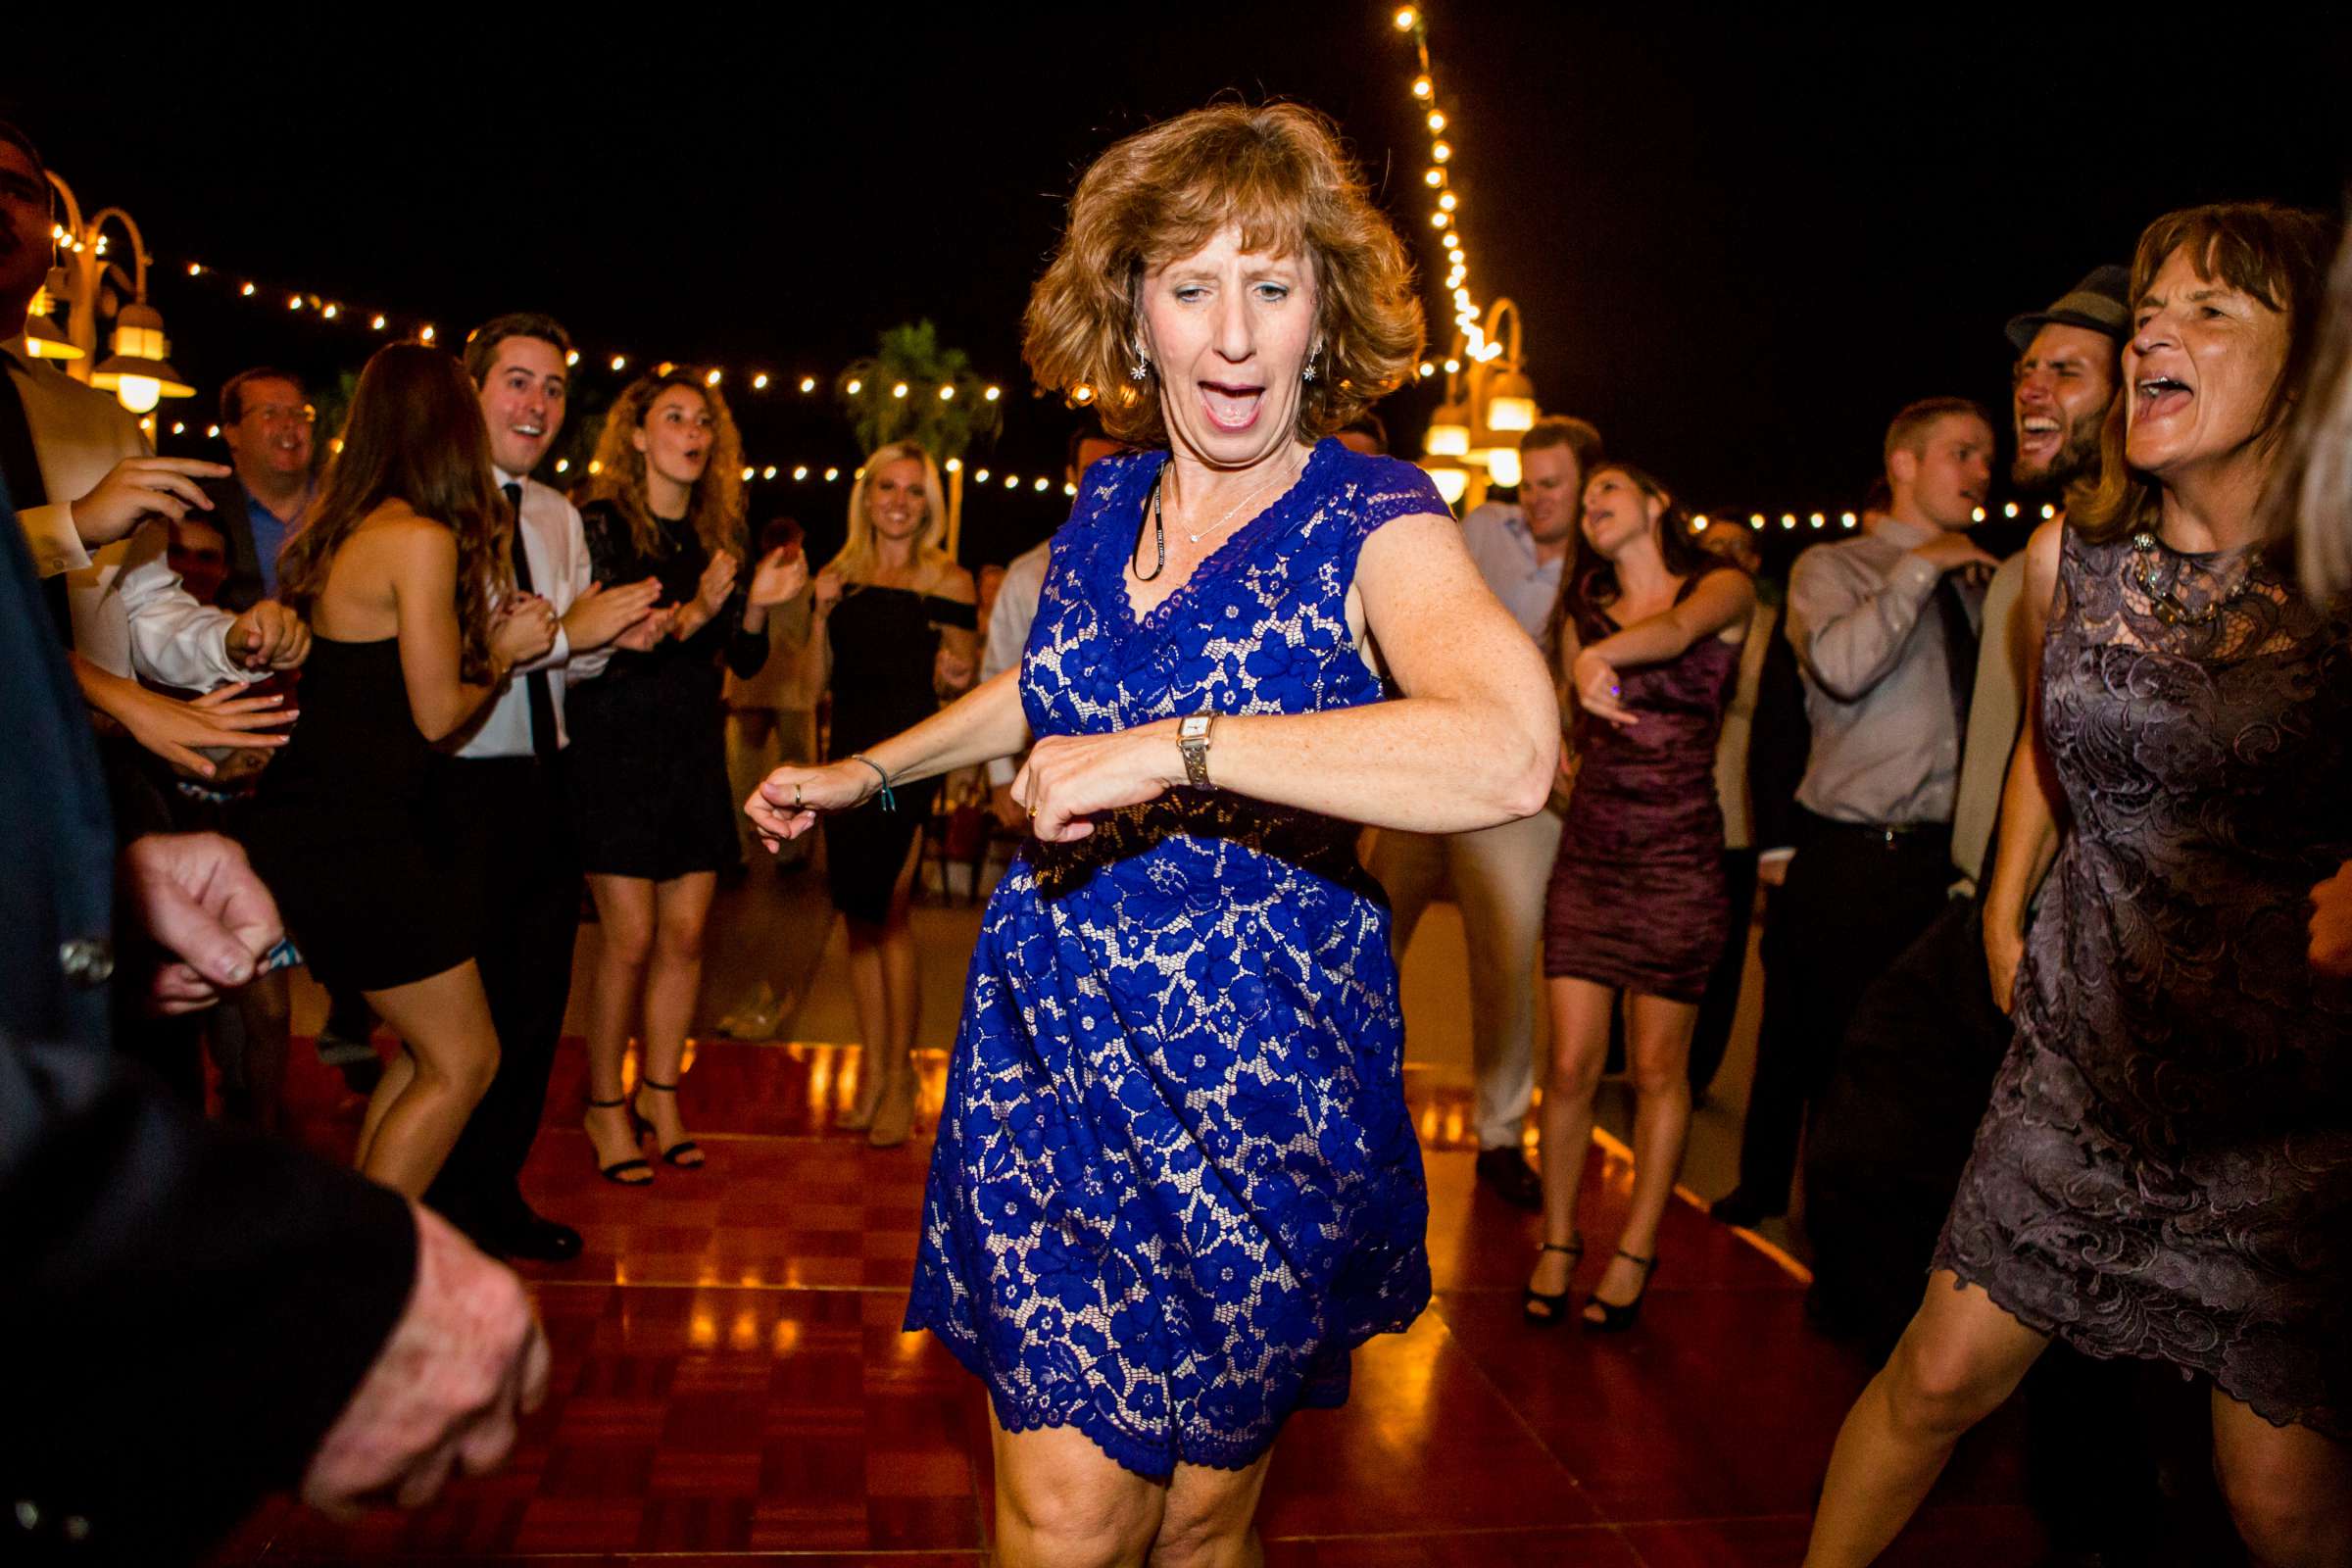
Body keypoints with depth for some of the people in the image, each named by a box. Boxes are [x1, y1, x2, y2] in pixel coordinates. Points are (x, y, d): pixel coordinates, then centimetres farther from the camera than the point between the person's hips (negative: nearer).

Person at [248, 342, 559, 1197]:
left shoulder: (340, 523, 10)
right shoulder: (422, 539, -16)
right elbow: (438, 713, -13)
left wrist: (489, 634, 11)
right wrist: (503, 651, 4)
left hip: (314, 825, 9)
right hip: (359, 837, -9)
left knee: (430, 1047, 19)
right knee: (462, 1060, 3)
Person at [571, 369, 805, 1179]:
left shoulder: (716, 535, 10)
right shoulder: (600, 523, -6)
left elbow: (746, 662, 10)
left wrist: (757, 605, -9)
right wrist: (692, 614, -24)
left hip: (694, 750, 5)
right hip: (616, 749, -5)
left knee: (685, 934, 6)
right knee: (630, 937, -3)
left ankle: (659, 1093, 21)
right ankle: (605, 1105, 14)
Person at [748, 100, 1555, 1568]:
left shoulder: (1374, 522, -12)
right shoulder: (1111, 501, 5)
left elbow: (1510, 752, -32)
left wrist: (1175, 749, -31)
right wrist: (870, 771, 33)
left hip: (1257, 1075, -3)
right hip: (1050, 1046, 4)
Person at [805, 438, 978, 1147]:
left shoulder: (948, 580, 0)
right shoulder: (840, 574, 12)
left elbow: (960, 679, 2)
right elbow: (820, 678, 11)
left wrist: (951, 673, -20)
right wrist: (820, 610, -1)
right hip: (849, 754, 5)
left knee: (887, 912, -7)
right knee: (858, 916, 8)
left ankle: (900, 1075, 5)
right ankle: (873, 1069, 18)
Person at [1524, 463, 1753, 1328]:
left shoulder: (1723, 588, 0)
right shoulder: (1582, 616, 11)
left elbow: (1677, 629, -25)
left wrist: (1603, 654, -44)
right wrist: (1565, 776, 4)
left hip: (1679, 858, -3)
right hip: (1587, 856, 3)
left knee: (1658, 1068, 4)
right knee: (1571, 1064, -1)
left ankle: (1636, 1250, 19)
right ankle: (1557, 1241, 16)